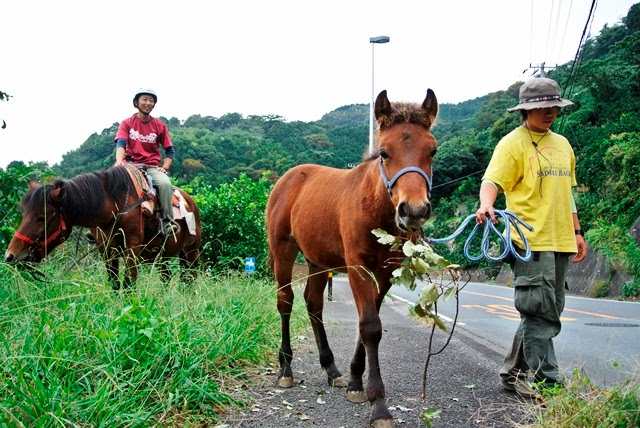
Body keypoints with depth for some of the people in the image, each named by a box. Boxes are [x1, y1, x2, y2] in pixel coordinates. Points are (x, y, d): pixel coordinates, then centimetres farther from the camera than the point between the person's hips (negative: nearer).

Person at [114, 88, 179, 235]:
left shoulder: (160, 125, 9)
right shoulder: (127, 123, 6)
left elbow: (170, 151, 12)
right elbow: (121, 144, -10)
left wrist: (164, 168, -6)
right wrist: (119, 162, -30)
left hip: (153, 166, 0)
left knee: (165, 183, -32)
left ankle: (167, 220, -22)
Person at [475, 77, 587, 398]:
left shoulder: (562, 144, 18)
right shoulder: (512, 143, -4)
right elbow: (492, 180, -17)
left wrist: (577, 232, 21)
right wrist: (486, 204, -38)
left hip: (560, 241, 8)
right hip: (530, 240, -8)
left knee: (549, 311, 12)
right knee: (541, 312, -9)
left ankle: (517, 373, 23)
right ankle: (546, 380, 1)